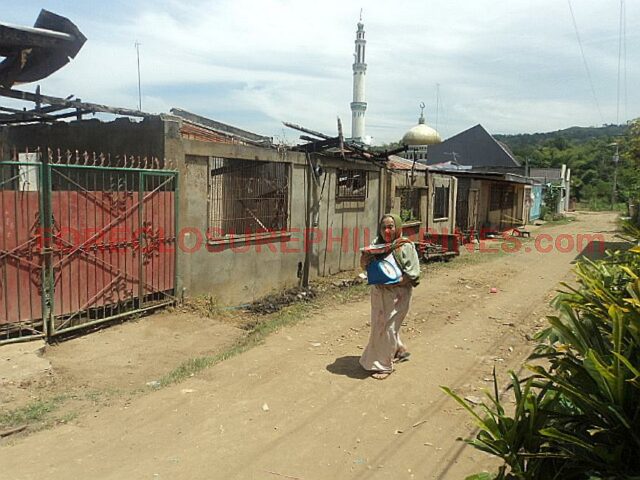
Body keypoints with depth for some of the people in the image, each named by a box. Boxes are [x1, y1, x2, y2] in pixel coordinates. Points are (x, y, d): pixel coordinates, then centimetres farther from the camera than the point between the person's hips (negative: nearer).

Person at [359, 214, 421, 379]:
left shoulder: (406, 246, -12)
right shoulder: (377, 244, 1)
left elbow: (412, 273, -15)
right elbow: (365, 267, 4)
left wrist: (393, 283, -26)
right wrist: (364, 259, -19)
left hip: (397, 294, -6)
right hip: (378, 293, 6)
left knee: (387, 327, -2)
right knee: (379, 325, 17)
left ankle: (384, 365, 13)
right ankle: (400, 350, 41)